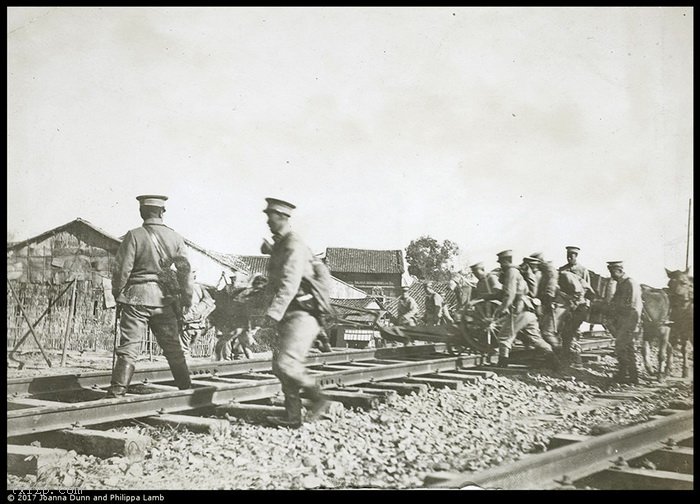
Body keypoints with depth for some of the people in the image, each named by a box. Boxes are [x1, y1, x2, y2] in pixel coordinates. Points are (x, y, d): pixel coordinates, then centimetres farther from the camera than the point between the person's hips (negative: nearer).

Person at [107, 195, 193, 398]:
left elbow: (121, 269, -9)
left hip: (137, 296, -3)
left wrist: (117, 293, 7)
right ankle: (186, 387, 25)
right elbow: (185, 269, 5)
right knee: (173, 347, 15)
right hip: (164, 298, 4)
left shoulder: (134, 236, -9)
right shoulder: (175, 238, 2)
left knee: (129, 347, -3)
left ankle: (117, 392, -7)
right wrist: (187, 297, 16)